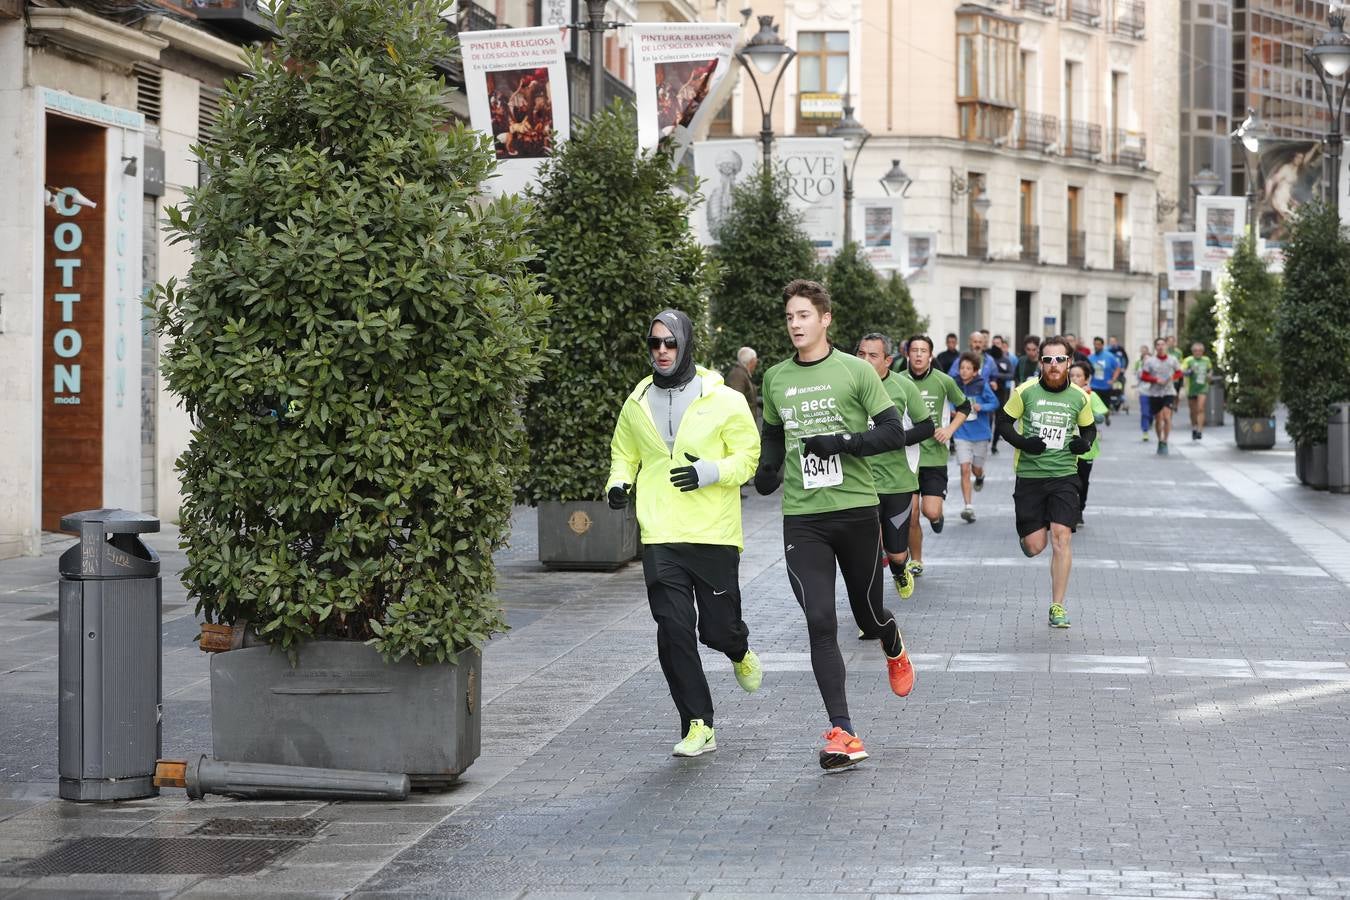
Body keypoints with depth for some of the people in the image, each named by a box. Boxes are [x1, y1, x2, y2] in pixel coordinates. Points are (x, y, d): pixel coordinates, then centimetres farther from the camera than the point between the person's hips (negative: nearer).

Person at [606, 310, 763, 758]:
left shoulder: (723, 400, -2)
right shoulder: (637, 403, 9)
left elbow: (749, 456, 0)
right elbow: (624, 453, 22)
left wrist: (710, 472, -17)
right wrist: (619, 483, 1)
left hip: (715, 535, -2)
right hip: (661, 537, 2)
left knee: (717, 627, 4)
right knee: (674, 631, -7)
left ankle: (740, 653, 43)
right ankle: (698, 725, 3)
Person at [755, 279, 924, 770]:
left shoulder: (855, 371, -3)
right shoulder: (775, 379, 9)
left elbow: (893, 432, -5)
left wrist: (843, 443, -18)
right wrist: (767, 467, 5)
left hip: (856, 509, -2)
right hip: (802, 517, 2)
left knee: (868, 613, 10)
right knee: (820, 624, -9)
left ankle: (895, 650, 49)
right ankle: (843, 734, -9)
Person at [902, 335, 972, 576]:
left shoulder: (944, 381, -3)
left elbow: (964, 407, 12)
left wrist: (949, 430, -1)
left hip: (935, 456, -1)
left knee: (931, 512, -13)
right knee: (911, 518, 3)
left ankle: (937, 516, 24)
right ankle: (915, 561, 23)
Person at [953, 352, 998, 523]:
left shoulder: (982, 385, -9)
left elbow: (995, 403, -5)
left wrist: (981, 407, -23)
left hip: (980, 433, 0)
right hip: (962, 434, 0)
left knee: (976, 469, 13)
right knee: (965, 469, -11)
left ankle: (980, 477, 53)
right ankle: (968, 507, -12)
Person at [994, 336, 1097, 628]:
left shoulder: (1079, 397, 2)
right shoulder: (1025, 391, -4)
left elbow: (1089, 428, 17)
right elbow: (1004, 421, 5)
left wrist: (1085, 443, -6)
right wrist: (1021, 442, -13)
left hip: (1064, 475, 1)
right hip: (1029, 474, -1)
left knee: (1061, 535, -14)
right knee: (1034, 546, -3)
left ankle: (1057, 606, -4)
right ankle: (1025, 535, 38)